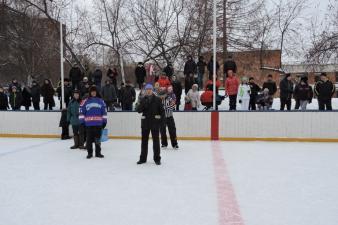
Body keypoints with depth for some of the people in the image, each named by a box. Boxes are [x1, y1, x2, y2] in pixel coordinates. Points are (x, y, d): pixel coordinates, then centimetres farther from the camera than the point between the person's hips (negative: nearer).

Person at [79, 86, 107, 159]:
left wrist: (104, 121, 7)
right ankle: (89, 153, 16)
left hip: (98, 123, 2)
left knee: (98, 139, 8)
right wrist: (81, 121, -3)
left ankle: (98, 152, 19)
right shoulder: (85, 101, 1)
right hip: (88, 124, -1)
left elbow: (104, 112, 10)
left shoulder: (101, 101, 7)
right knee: (89, 139, 4)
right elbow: (81, 111, 1)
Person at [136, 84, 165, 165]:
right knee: (144, 140, 9)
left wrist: (160, 119, -6)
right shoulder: (143, 99, 5)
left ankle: (157, 159, 14)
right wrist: (143, 104, -19)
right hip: (145, 122, 2)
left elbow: (162, 110, 1)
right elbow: (139, 110, -4)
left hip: (155, 122, -2)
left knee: (156, 140, 4)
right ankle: (143, 158, 20)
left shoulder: (157, 99, -1)